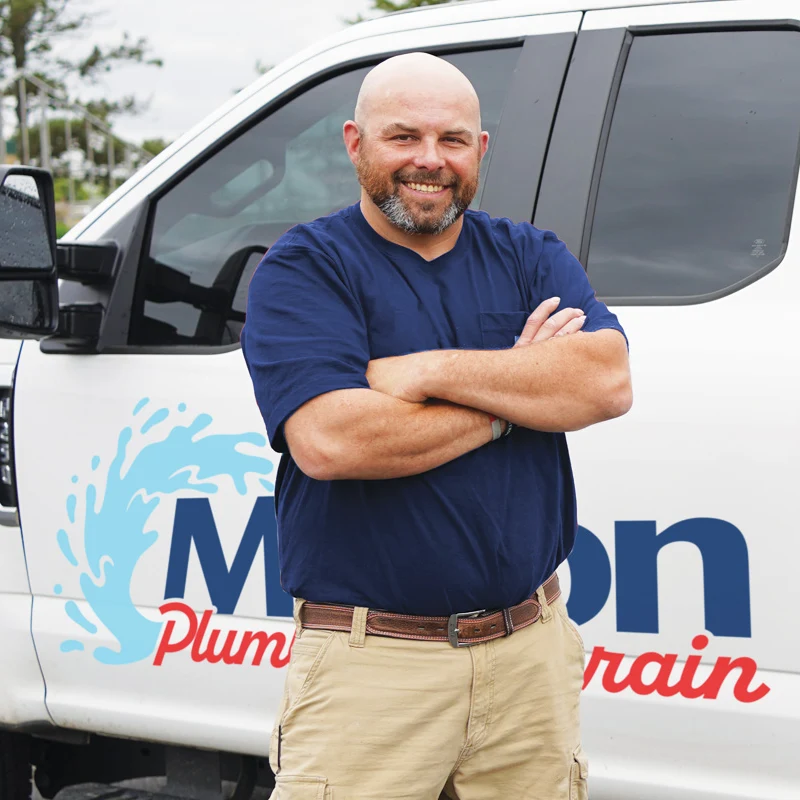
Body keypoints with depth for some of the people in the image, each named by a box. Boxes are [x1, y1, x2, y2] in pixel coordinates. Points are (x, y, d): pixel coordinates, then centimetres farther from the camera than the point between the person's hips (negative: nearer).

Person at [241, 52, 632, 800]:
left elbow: (607, 380, -7)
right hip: (368, 664, -4)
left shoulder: (529, 256, 12)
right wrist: (519, 386, -9)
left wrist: (431, 371, -15)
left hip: (530, 650, 4)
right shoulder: (304, 267, -3)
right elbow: (328, 441, -19)